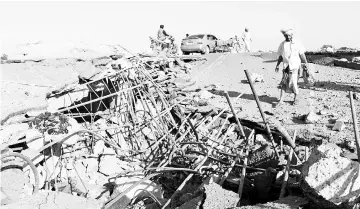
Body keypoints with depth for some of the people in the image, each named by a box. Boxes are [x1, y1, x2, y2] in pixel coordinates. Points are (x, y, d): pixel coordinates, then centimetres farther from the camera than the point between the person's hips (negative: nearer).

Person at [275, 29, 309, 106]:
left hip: (295, 66, -3)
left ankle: (296, 98, 16)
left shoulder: (297, 44, -1)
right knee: (284, 82, -3)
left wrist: (305, 63, -4)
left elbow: (302, 54, 2)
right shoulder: (282, 44, 8)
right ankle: (281, 100, -3)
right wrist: (277, 65, 9)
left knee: (293, 82, -4)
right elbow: (280, 56, 14)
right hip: (286, 66, 3)